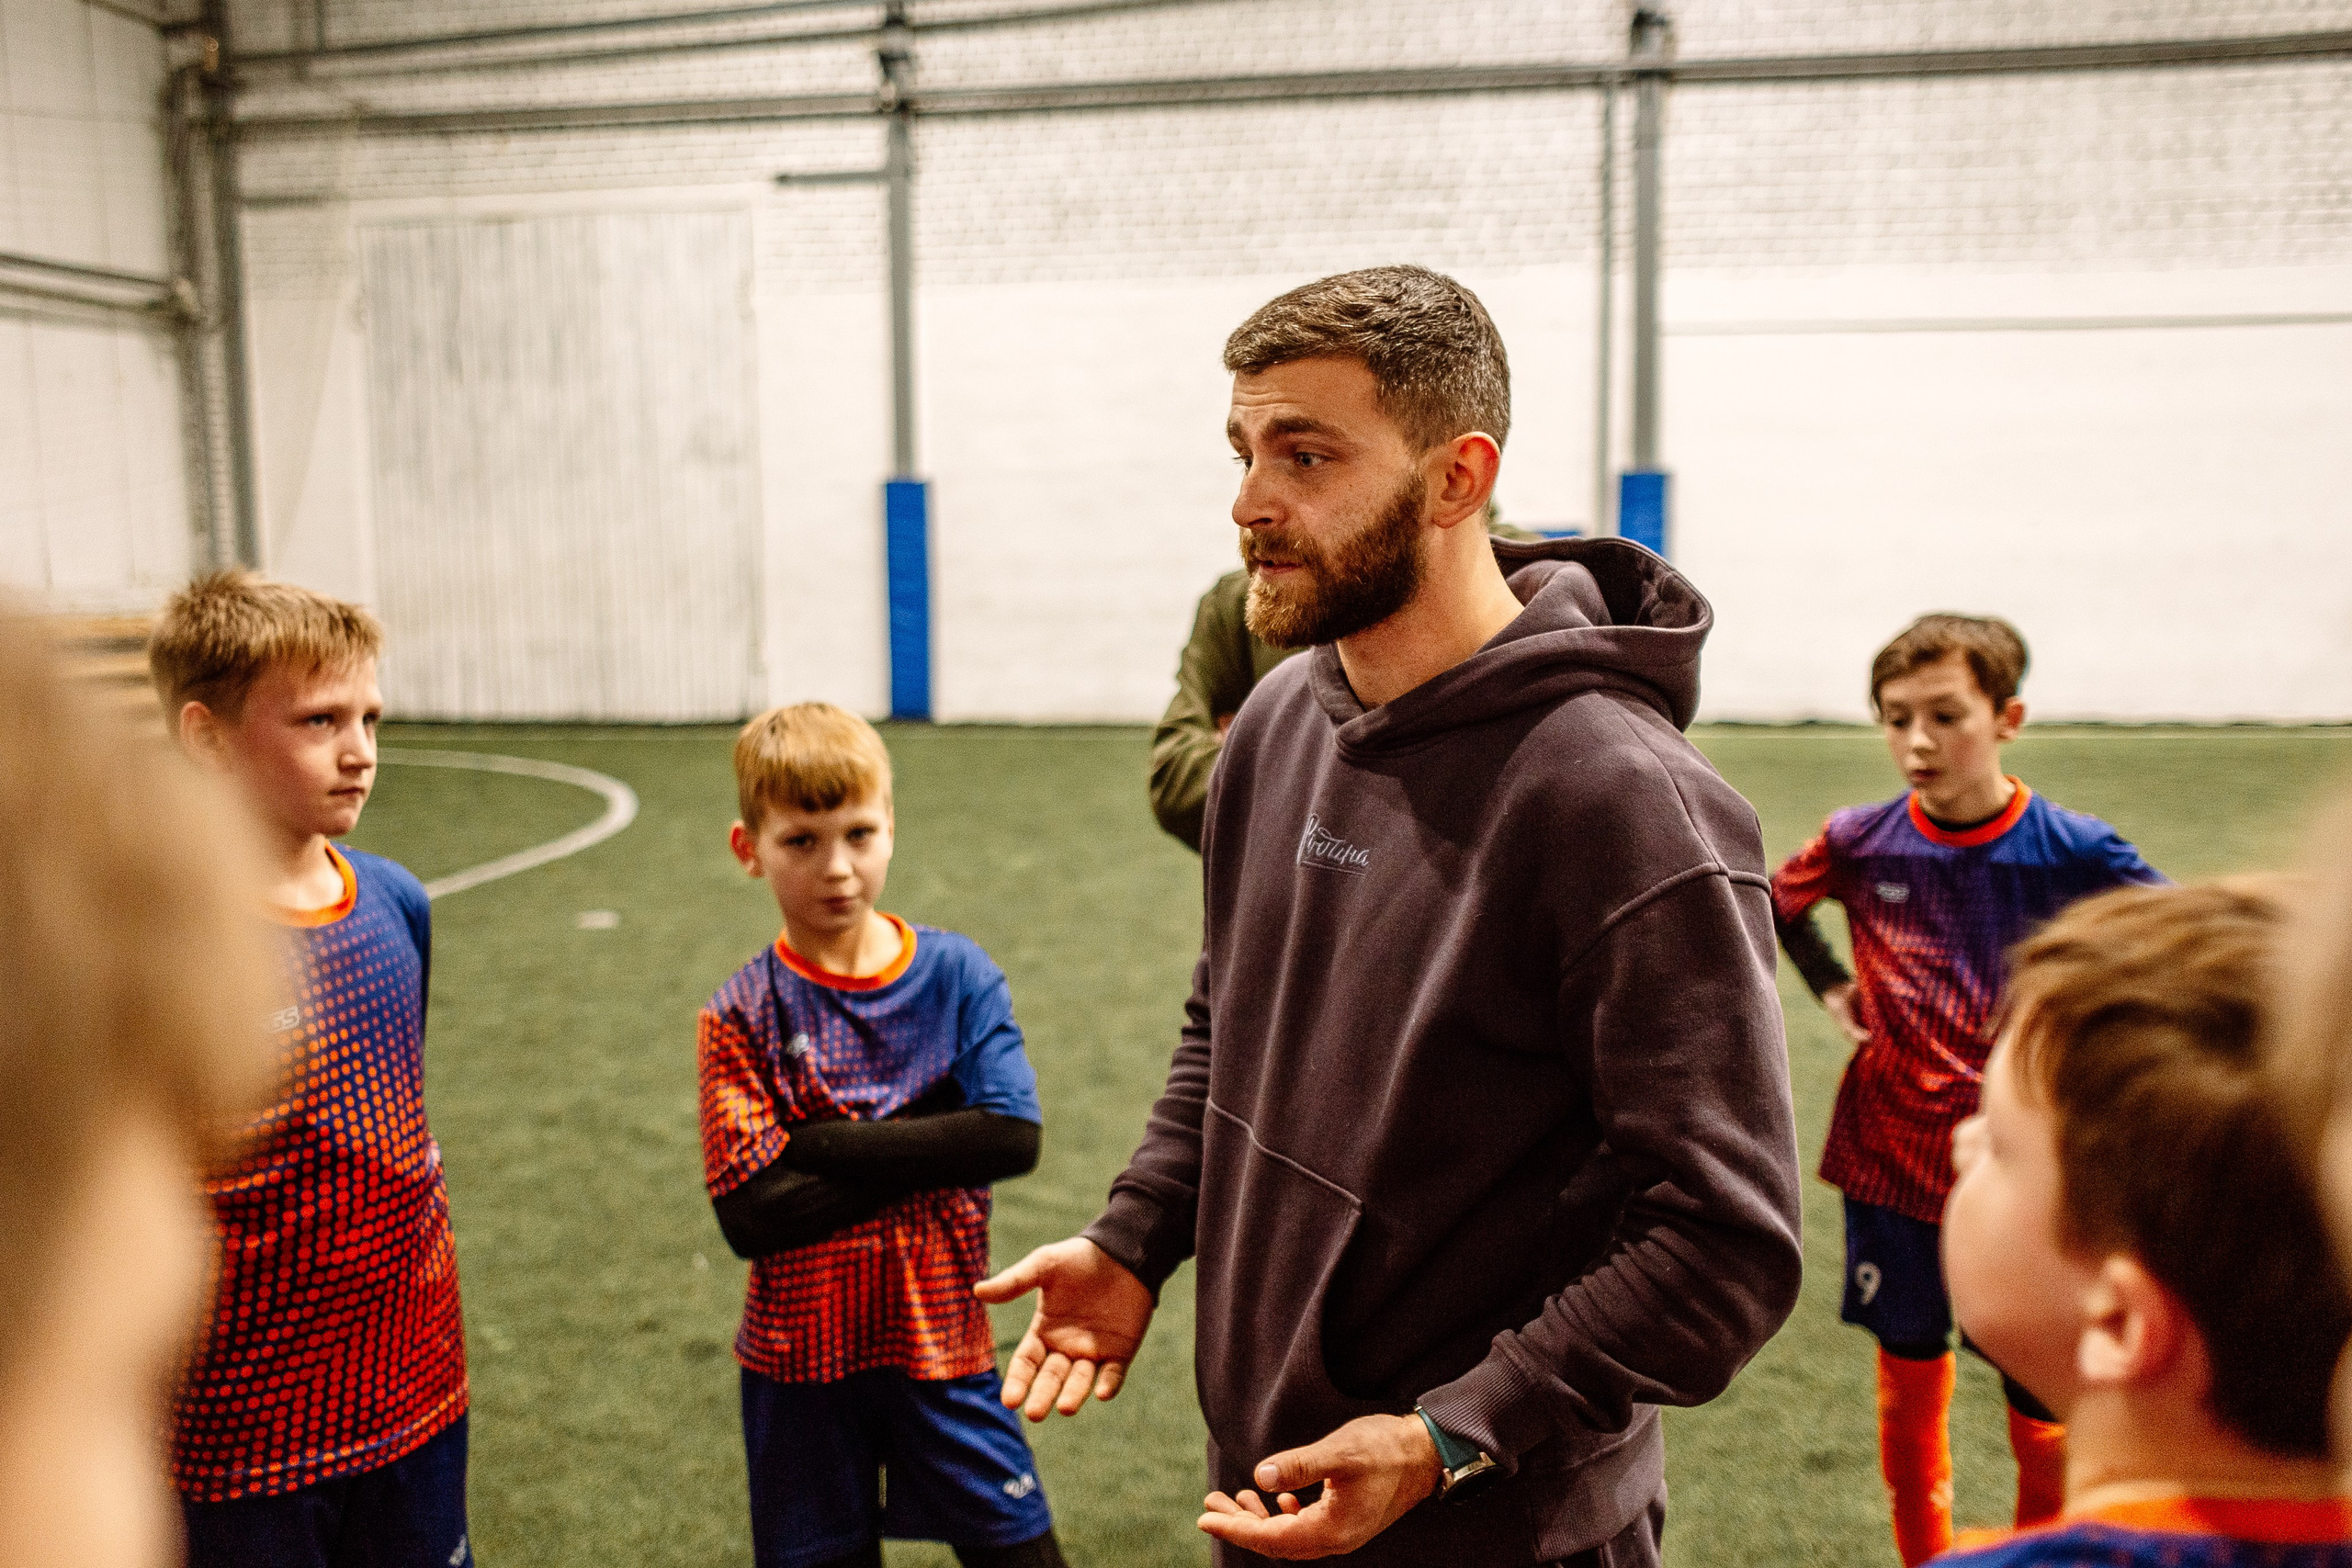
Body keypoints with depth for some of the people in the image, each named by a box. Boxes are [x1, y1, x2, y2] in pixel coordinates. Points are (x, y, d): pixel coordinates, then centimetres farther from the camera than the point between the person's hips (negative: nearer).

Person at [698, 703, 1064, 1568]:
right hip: (801, 1358, 0)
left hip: (941, 1338, 0)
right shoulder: (741, 1017, -9)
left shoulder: (957, 974, -6)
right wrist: (928, 1157, -18)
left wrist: (824, 1145, -20)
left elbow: (1013, 1135, -19)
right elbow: (750, 1215, -17)